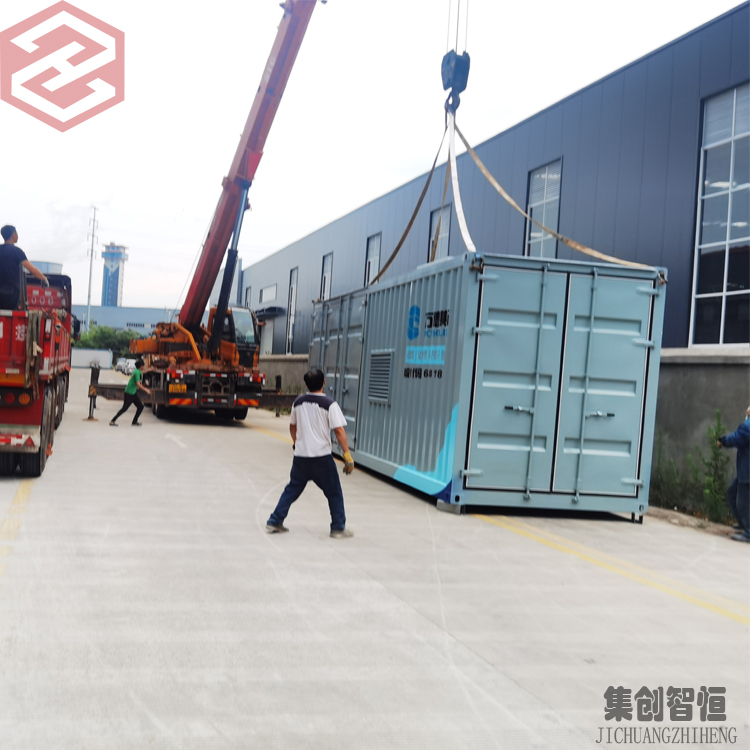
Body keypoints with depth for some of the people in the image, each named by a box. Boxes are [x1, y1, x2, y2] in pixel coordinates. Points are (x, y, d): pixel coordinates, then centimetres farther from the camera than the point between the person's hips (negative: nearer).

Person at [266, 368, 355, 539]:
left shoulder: (298, 403, 5)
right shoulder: (329, 404, -11)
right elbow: (339, 430, -16)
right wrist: (347, 455, -13)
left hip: (300, 456, 5)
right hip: (322, 457, -4)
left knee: (292, 489, 18)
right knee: (334, 493, 10)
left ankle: (274, 522, 20)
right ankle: (338, 528, 13)